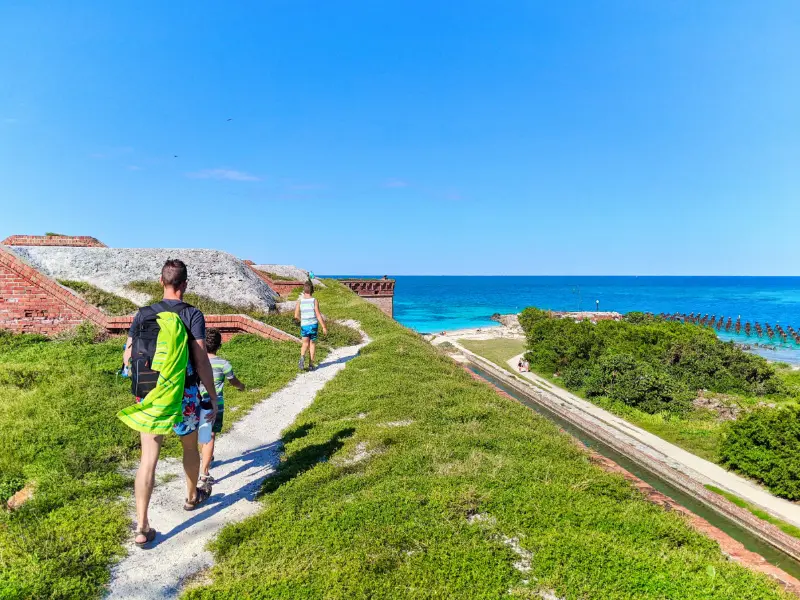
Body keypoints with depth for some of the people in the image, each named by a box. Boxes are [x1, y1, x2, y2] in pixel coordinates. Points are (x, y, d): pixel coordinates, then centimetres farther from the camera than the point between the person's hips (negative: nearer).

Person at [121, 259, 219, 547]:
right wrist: (213, 397, -7)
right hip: (184, 395, -2)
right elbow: (201, 362, -14)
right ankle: (192, 497, 43)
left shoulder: (144, 314, 0)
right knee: (190, 448, 21)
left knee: (148, 459, 4)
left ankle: (142, 528, 3)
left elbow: (128, 358, 3)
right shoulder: (193, 315, -11)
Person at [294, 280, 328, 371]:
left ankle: (302, 357, -13)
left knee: (305, 344, 16)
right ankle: (311, 365, 12)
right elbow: (318, 315, -10)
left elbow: (296, 316, -1)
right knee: (312, 344, 12)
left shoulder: (300, 300, -3)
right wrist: (324, 327, -2)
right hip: (313, 325, -1)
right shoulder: (314, 300, -8)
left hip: (304, 325, 1)